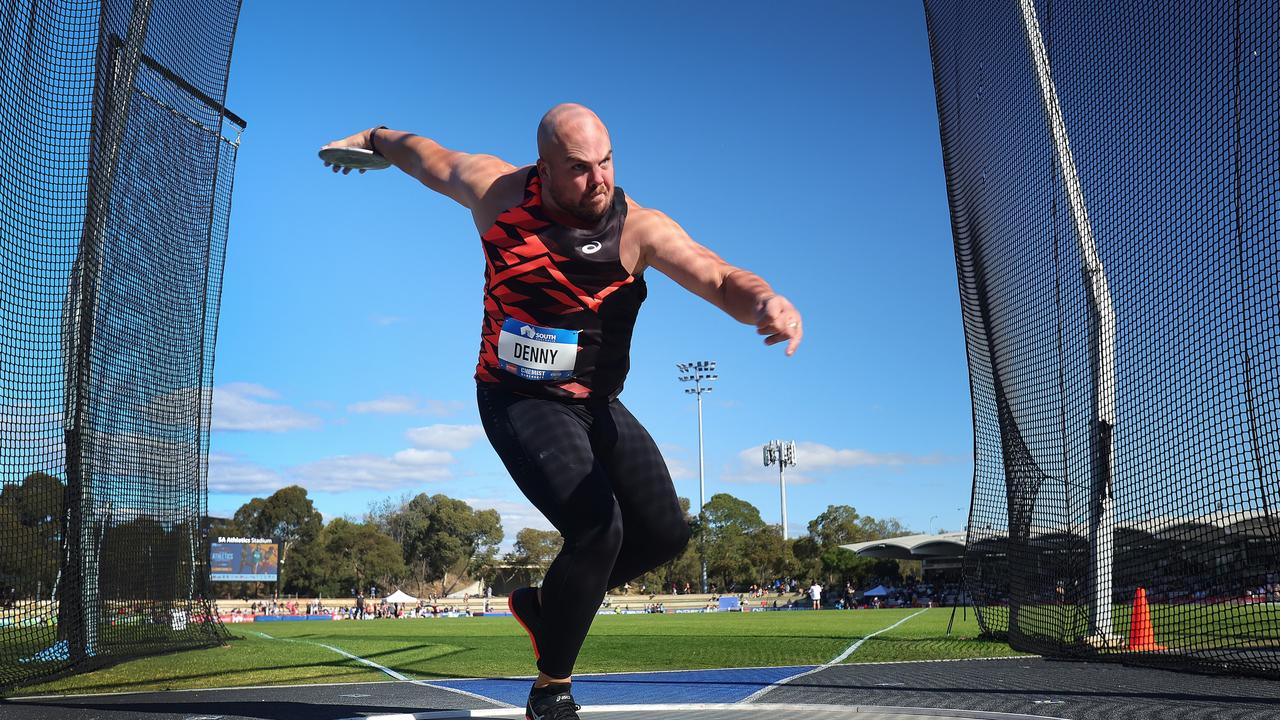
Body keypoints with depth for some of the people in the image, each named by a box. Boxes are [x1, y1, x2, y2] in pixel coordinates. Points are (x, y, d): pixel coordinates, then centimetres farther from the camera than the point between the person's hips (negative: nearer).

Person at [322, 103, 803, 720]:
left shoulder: (639, 228, -13)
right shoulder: (496, 189, -11)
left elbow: (721, 280, -26)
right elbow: (427, 155, 9)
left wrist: (767, 301, -50)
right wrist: (373, 138, 29)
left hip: (597, 405, 4)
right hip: (519, 403, -4)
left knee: (665, 535, 1)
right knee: (599, 530, -23)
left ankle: (546, 601, 26)